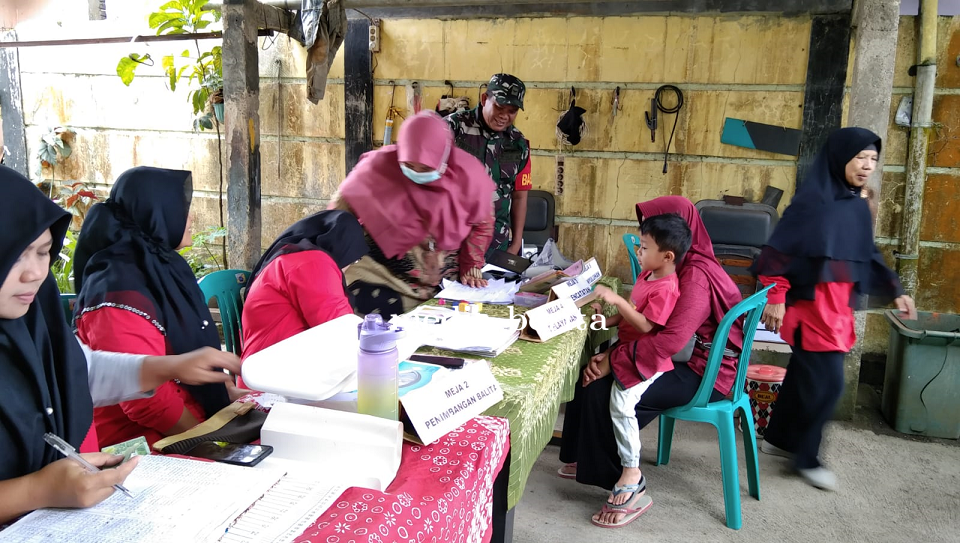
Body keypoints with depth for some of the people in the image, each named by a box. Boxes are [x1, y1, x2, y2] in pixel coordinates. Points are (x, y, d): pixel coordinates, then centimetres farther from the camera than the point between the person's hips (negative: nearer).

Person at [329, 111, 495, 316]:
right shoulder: (379, 166, -16)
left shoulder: (467, 173, -13)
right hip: (383, 271, -1)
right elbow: (341, 208, -4)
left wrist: (471, 267, 4)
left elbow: (481, 222, 4)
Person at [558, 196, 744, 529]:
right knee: (592, 375, 3)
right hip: (688, 360, 9)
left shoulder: (696, 276, -23)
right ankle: (587, 460, 19)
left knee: (604, 393, -20)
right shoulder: (680, 266, 7)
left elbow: (672, 339, -34)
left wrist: (615, 358, -27)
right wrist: (611, 353, -7)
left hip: (704, 374, -9)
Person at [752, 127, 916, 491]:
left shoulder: (857, 205, 9)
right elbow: (780, 249, -15)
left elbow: (868, 256, 18)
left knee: (805, 374, 15)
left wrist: (894, 291, 13)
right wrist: (775, 297, -18)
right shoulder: (813, 199, -14)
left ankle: (778, 438, 30)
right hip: (811, 304, -8)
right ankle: (806, 458, 11)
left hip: (838, 306, 8)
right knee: (827, 382, -5)